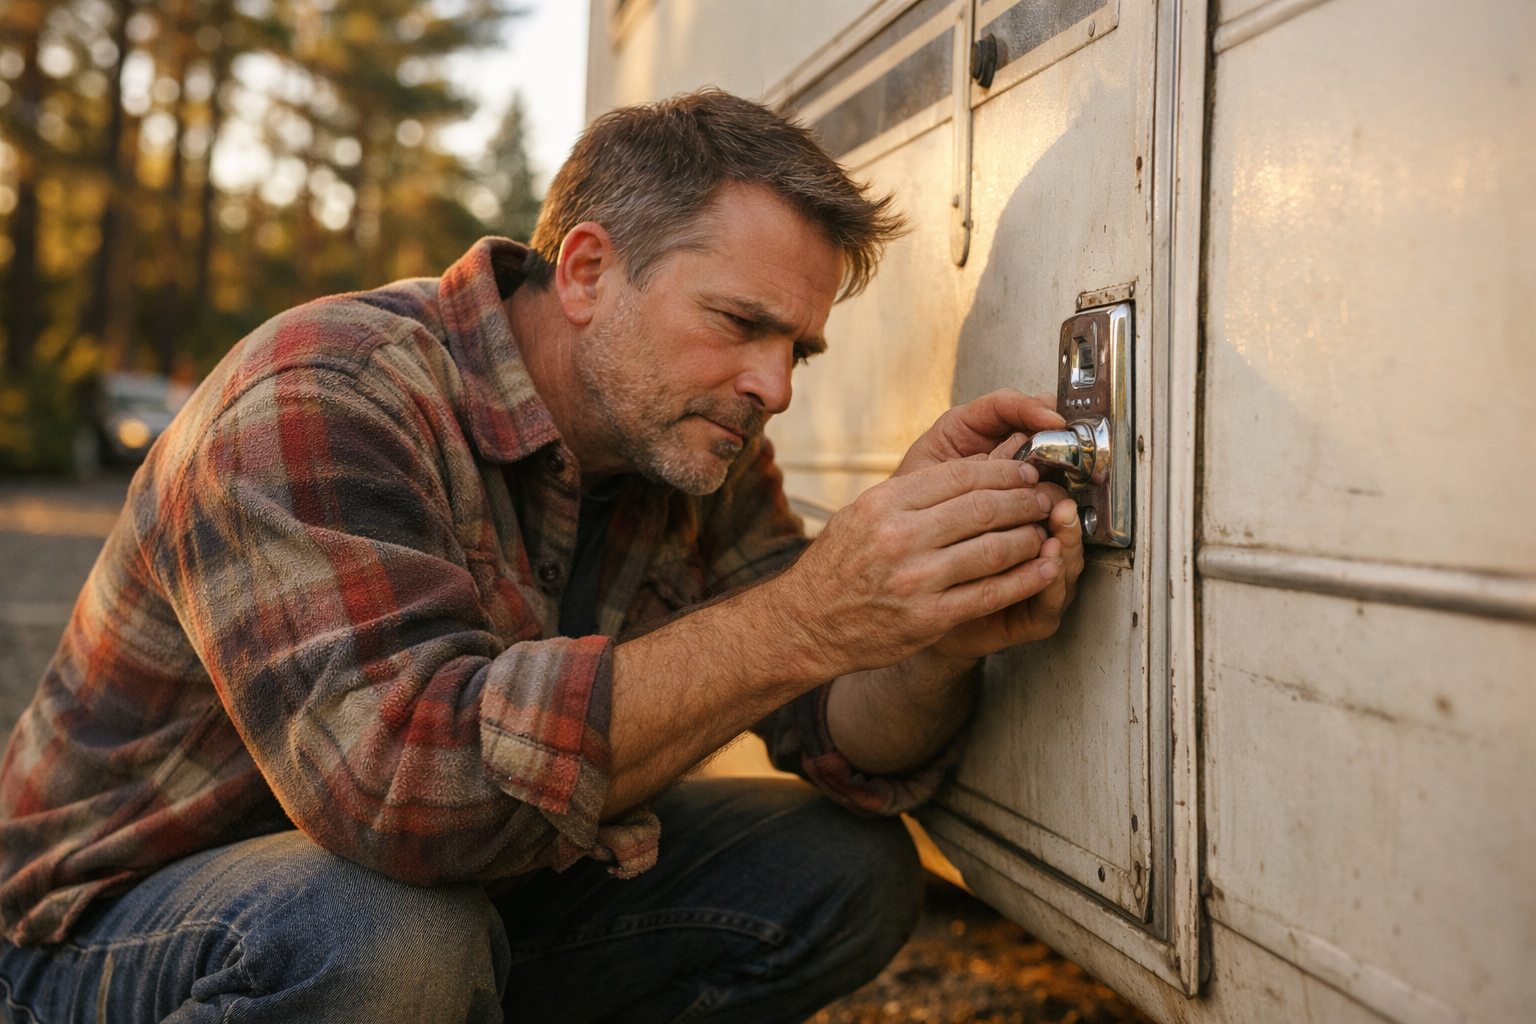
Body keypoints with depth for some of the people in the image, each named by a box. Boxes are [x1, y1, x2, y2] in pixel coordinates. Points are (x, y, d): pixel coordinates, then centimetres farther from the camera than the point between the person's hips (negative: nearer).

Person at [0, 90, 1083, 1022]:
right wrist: (807, 622, -45)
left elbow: (854, 745, -8)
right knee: (389, 936, -40)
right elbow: (391, 773, -41)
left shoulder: (698, 441, -3)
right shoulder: (320, 403, -26)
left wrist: (946, 635, -31)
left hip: (474, 879, 7)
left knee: (848, 870, -6)